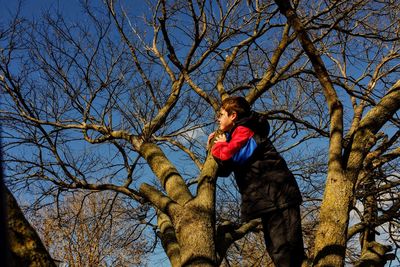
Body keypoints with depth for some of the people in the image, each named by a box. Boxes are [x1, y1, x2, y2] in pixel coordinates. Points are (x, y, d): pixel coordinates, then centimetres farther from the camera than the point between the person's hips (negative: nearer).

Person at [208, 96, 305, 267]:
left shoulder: (243, 130, -4)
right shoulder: (236, 135, 24)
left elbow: (232, 156, -21)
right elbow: (225, 170, 24)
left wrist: (221, 145, 1)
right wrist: (215, 147, 12)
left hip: (276, 193, -10)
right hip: (268, 198, 10)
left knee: (285, 250, -16)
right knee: (276, 250, 8)